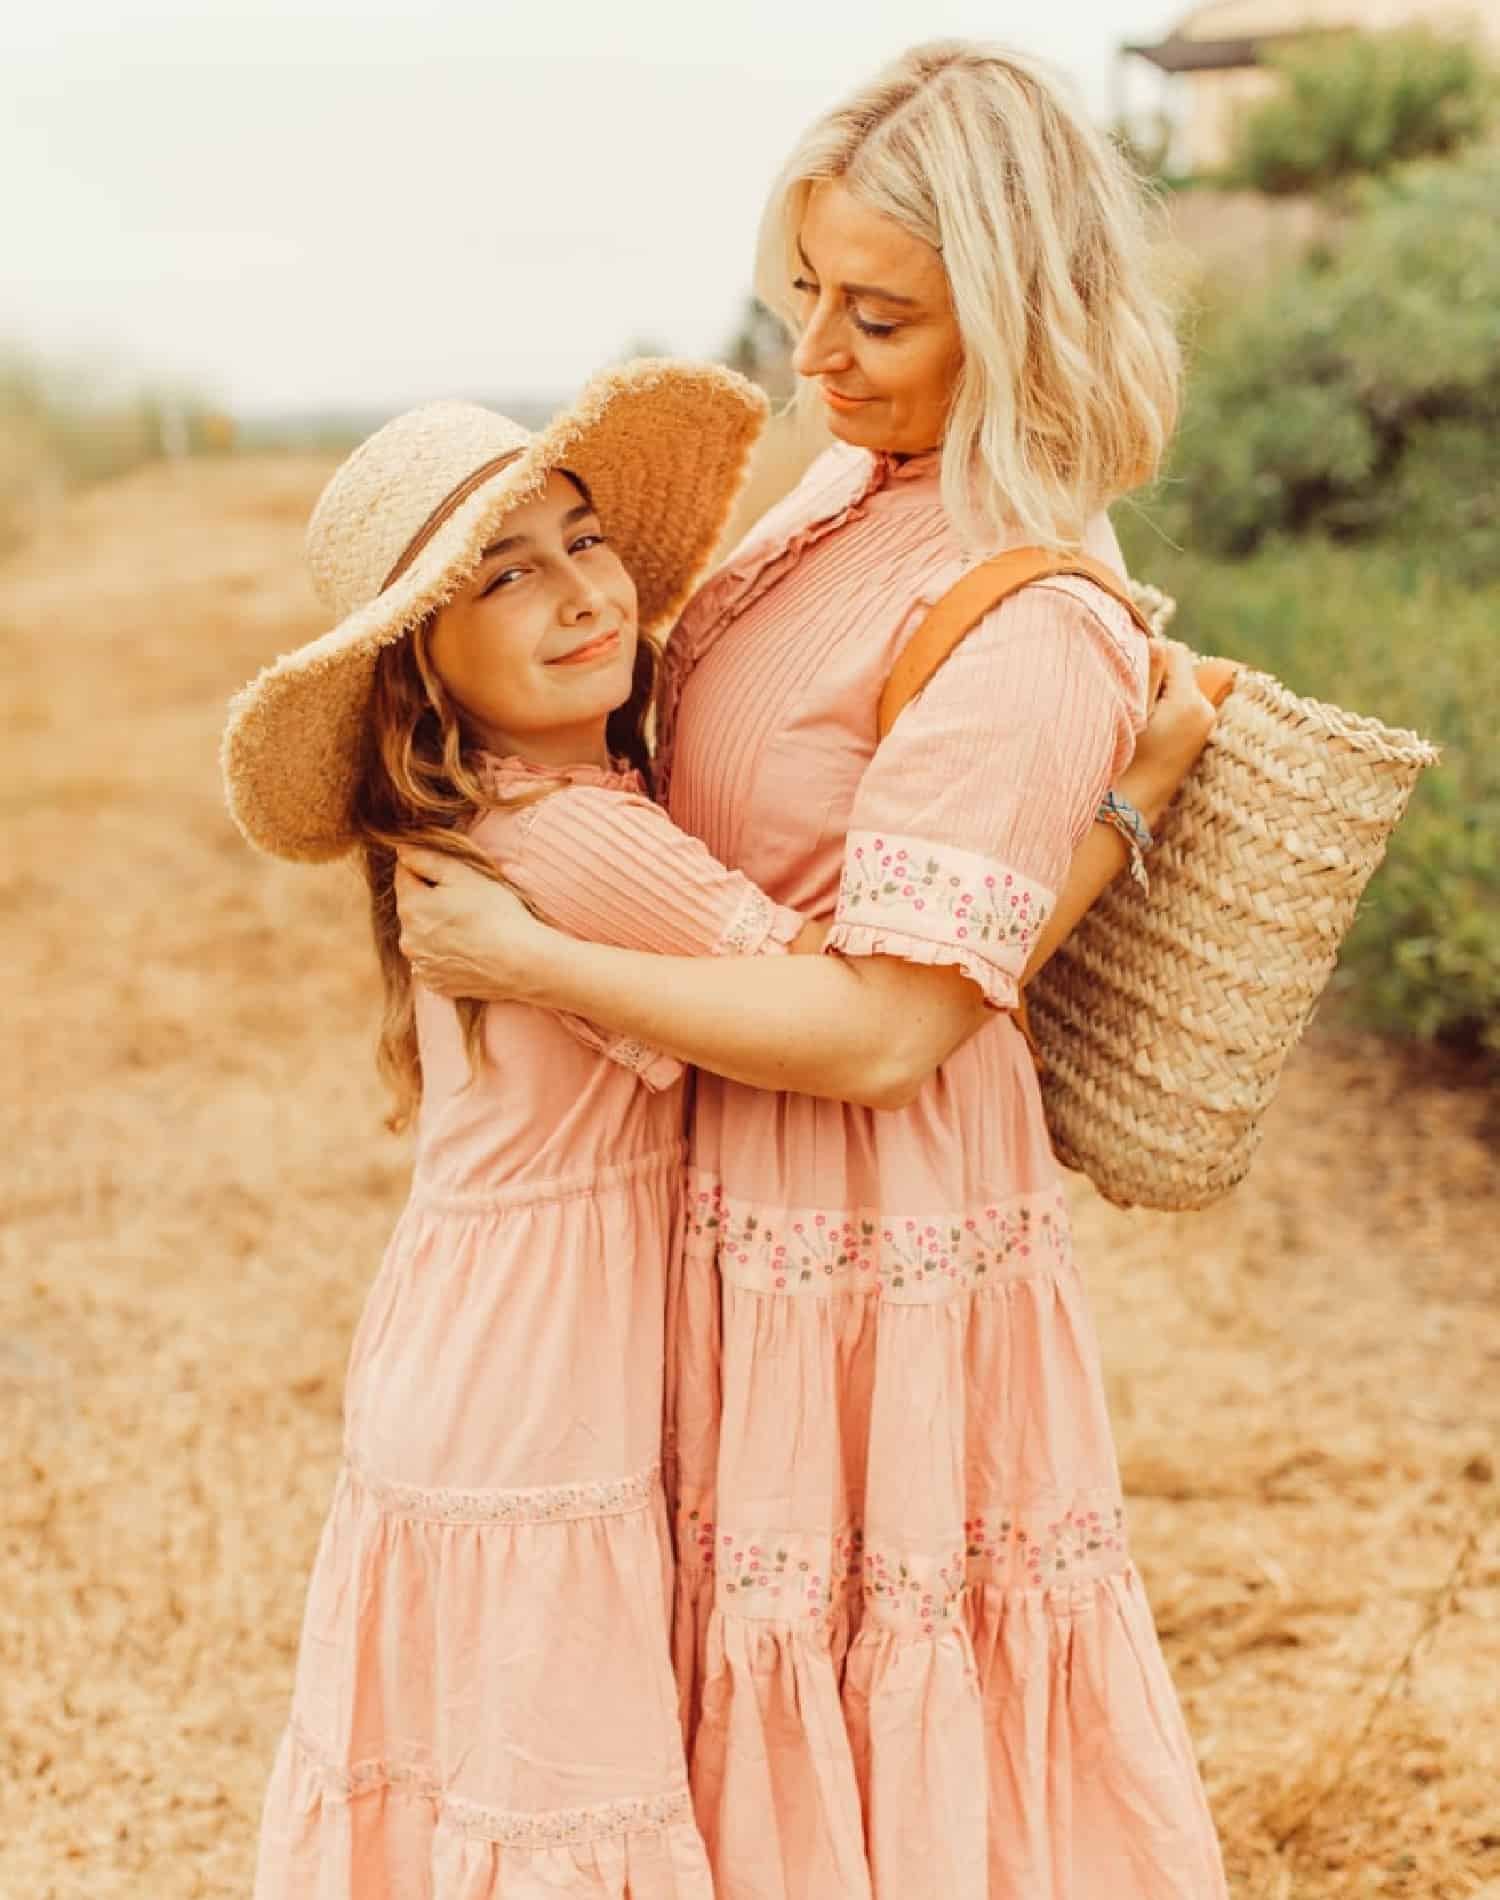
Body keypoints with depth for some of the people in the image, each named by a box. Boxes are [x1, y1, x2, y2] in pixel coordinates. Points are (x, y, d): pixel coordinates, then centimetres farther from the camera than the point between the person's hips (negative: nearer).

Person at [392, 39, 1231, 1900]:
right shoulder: (856, 491, 2)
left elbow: (878, 1029, -27)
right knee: (773, 1689, 25)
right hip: (740, 1206, 8)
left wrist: (526, 960, -22)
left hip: (862, 1247, -8)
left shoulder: (1029, 642, -25)